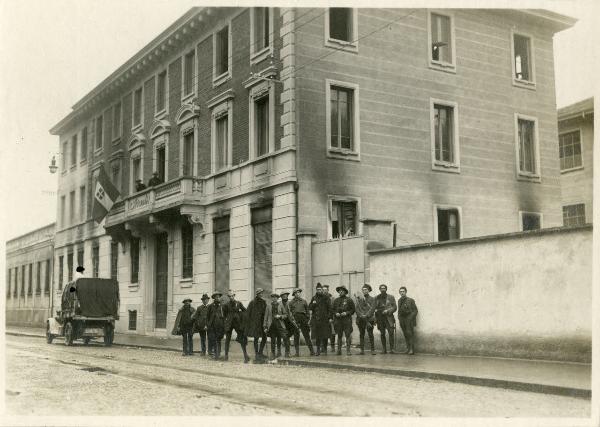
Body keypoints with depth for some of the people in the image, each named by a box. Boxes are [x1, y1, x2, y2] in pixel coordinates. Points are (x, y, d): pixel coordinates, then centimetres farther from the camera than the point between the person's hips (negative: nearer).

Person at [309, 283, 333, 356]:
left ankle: (324, 349, 13)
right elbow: (309, 308, 13)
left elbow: (330, 308, -1)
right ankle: (318, 350, 8)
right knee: (317, 336, 2)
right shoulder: (314, 298, 12)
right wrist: (313, 304, -8)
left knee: (325, 336, 0)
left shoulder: (326, 298, 2)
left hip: (324, 319, -2)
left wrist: (330, 318, -7)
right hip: (316, 319, 3)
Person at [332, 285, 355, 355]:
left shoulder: (349, 300, 4)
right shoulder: (336, 300, 14)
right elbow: (332, 309, 15)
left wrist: (346, 313, -12)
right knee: (339, 335, 6)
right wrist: (336, 313, -5)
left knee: (348, 335, -7)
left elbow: (353, 310, 3)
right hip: (338, 320, 3)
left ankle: (348, 350, -4)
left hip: (347, 320, -3)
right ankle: (339, 350, 10)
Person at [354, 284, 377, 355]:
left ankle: (372, 350, -4)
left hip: (369, 319, -3)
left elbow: (372, 309, -4)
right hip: (360, 319, 3)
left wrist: (366, 316, -14)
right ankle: (362, 350, 5)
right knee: (361, 335, 2)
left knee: (370, 334, -6)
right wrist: (361, 315, -10)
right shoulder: (359, 299, 13)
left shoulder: (372, 299, 6)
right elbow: (357, 308, 6)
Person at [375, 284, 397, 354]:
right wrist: (375, 310, -1)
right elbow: (374, 307, 18)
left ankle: (391, 349, -10)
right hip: (380, 318, 2)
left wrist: (388, 311, -12)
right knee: (382, 334, 2)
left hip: (389, 317, -2)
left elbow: (394, 307, 2)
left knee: (391, 333, -13)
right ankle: (384, 349, 7)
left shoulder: (391, 297, 7)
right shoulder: (376, 298, 12)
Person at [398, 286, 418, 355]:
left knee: (410, 333, -10)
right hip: (402, 320, 5)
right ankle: (408, 348, 6)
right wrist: (399, 319, 11)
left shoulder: (410, 300, -4)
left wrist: (411, 317, -11)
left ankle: (411, 349, -11)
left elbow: (415, 310, -2)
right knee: (405, 334, 3)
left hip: (409, 319, -5)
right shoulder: (399, 301, 13)